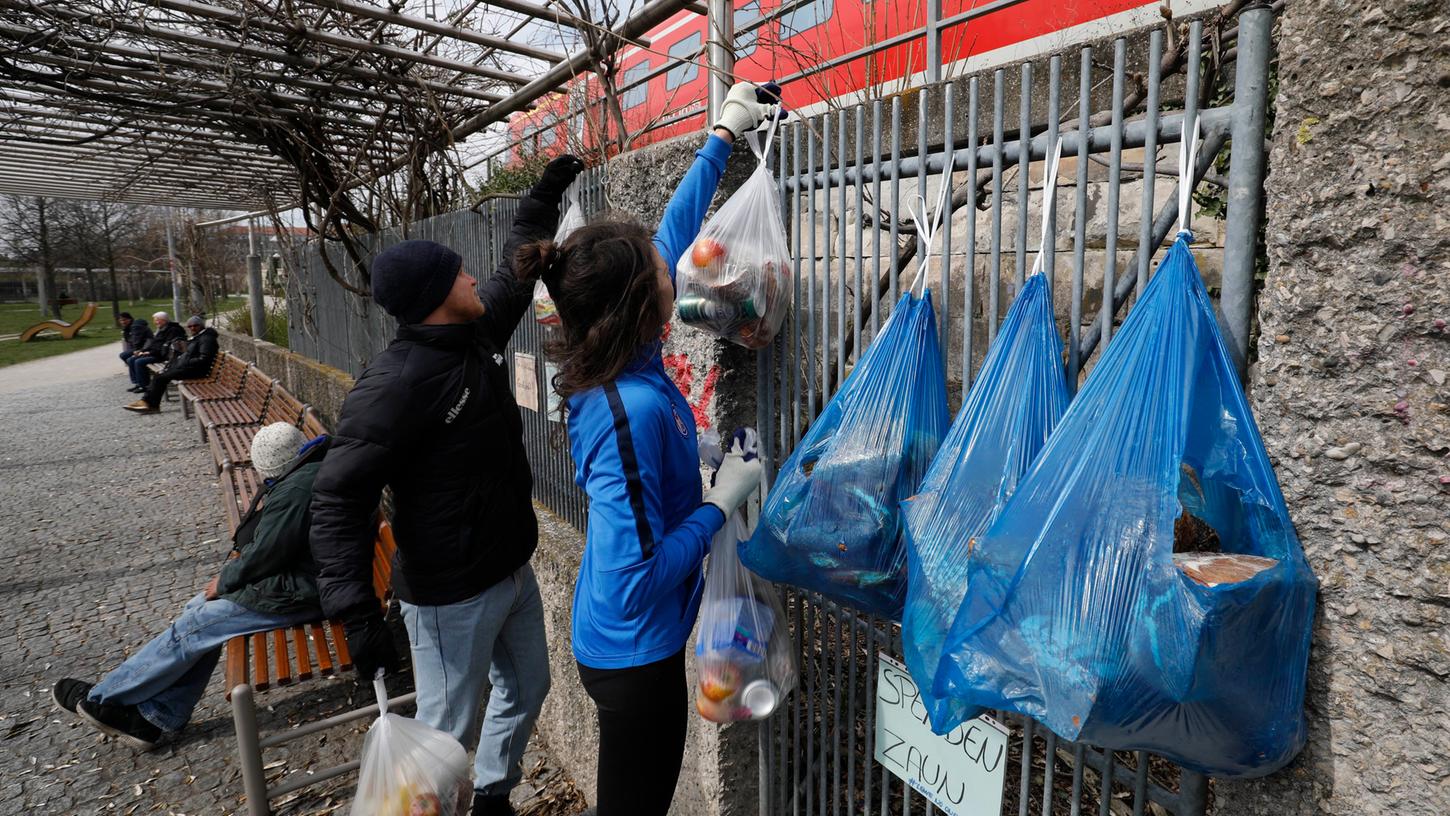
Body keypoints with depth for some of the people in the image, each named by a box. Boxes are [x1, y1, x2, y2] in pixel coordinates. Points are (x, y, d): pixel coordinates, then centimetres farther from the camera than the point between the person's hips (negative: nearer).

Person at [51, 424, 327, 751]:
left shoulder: (295, 491, -27)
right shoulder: (317, 465, 7)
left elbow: (264, 556, -21)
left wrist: (225, 581, -3)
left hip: (292, 593, -10)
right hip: (295, 574, 10)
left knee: (192, 629, -2)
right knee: (200, 613, 10)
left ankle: (98, 699, 17)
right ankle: (154, 715, 15)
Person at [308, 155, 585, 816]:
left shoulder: (476, 334, 1)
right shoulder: (394, 383, -24)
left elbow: (515, 273, 19)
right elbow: (339, 500, -23)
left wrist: (544, 198, 20)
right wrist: (355, 611, -28)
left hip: (513, 569, 9)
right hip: (451, 595, -9)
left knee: (527, 688, 24)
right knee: (445, 734, 6)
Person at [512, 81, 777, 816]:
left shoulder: (628, 364, -5)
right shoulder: (630, 411, -31)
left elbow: (674, 230, 5)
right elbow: (635, 581, -29)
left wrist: (724, 135, 13)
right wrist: (722, 502, -19)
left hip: (625, 644, 8)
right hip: (634, 653, -8)